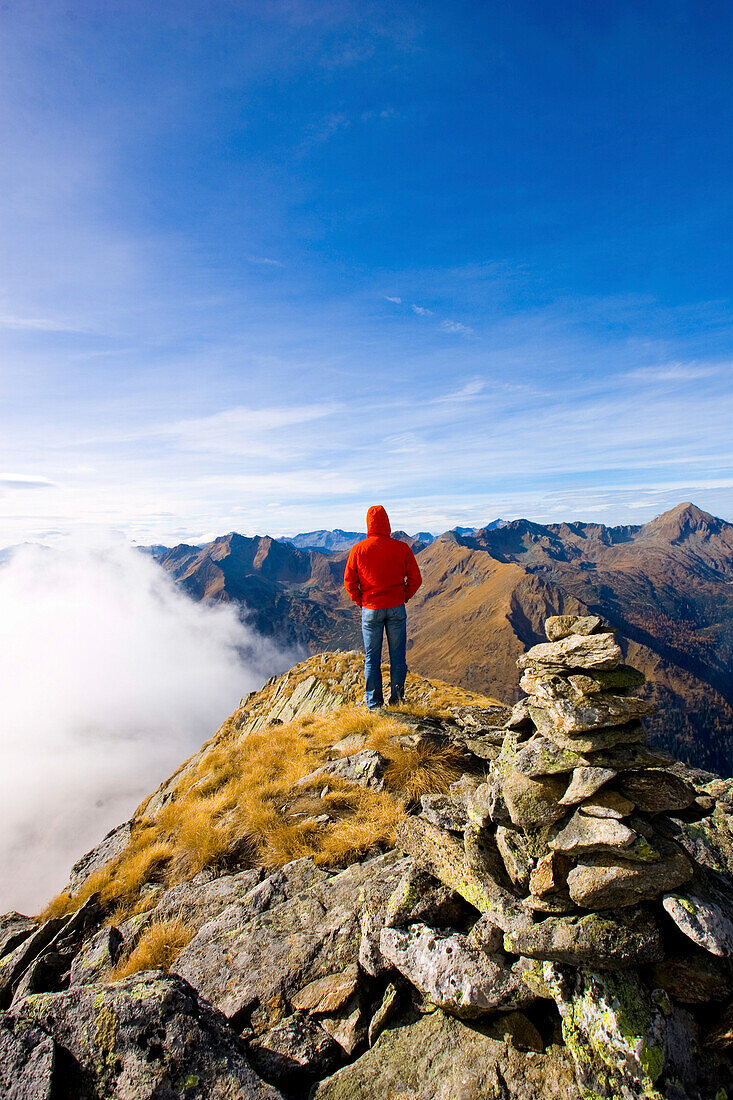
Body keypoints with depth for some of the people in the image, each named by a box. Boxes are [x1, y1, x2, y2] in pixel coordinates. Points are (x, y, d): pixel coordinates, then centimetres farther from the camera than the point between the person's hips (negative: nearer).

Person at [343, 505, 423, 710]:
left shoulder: (357, 550, -5)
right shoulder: (401, 548, -5)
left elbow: (349, 582, -2)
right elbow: (415, 579, -2)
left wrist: (360, 602, 10)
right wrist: (404, 597, 10)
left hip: (370, 610, 0)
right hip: (396, 608, 0)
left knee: (372, 658, 10)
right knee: (397, 655, 13)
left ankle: (374, 704, 17)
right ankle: (396, 698, 20)